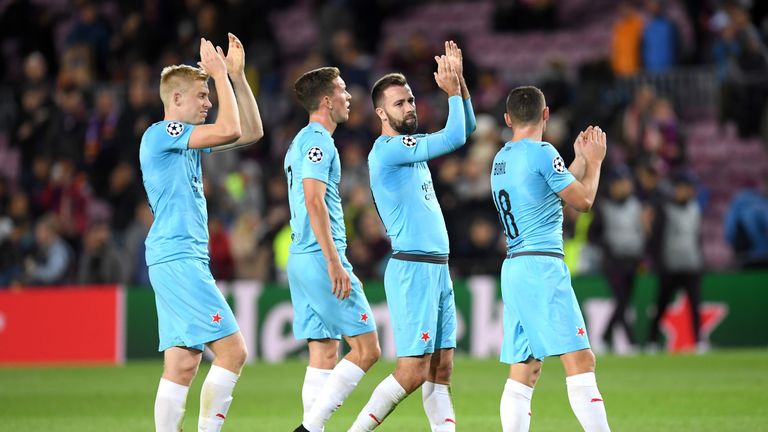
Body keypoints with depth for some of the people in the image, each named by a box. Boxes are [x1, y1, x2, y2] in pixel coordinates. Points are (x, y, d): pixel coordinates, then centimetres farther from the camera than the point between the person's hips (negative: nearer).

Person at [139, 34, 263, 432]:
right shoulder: (161, 134, -9)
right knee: (232, 351, -13)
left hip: (186, 259, 10)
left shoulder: (187, 139, 19)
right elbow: (229, 130, -20)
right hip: (177, 256, -10)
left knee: (182, 365, 4)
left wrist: (237, 75, 16)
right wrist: (220, 74, -9)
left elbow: (251, 131, 22)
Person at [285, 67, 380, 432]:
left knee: (324, 354, 8)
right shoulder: (317, 140, -10)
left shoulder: (302, 142, 20)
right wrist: (334, 262, -23)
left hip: (302, 260, 10)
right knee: (366, 348, -8)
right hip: (321, 256, -10)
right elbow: (314, 202, -20)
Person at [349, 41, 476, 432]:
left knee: (441, 369, 5)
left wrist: (458, 80, 10)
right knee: (413, 370, -12)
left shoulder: (411, 145, 16)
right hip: (413, 269, -9)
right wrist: (453, 90, -4)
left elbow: (465, 128, 22)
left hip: (437, 268, 9)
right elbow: (455, 138, -16)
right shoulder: (387, 150, -12)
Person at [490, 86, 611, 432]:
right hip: (542, 265, -9)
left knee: (523, 372, 6)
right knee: (580, 360, -12)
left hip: (514, 268, 9)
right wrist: (594, 161, 11)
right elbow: (582, 200, -3)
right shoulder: (542, 153, -9)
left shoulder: (501, 159, 16)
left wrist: (580, 159, 29)